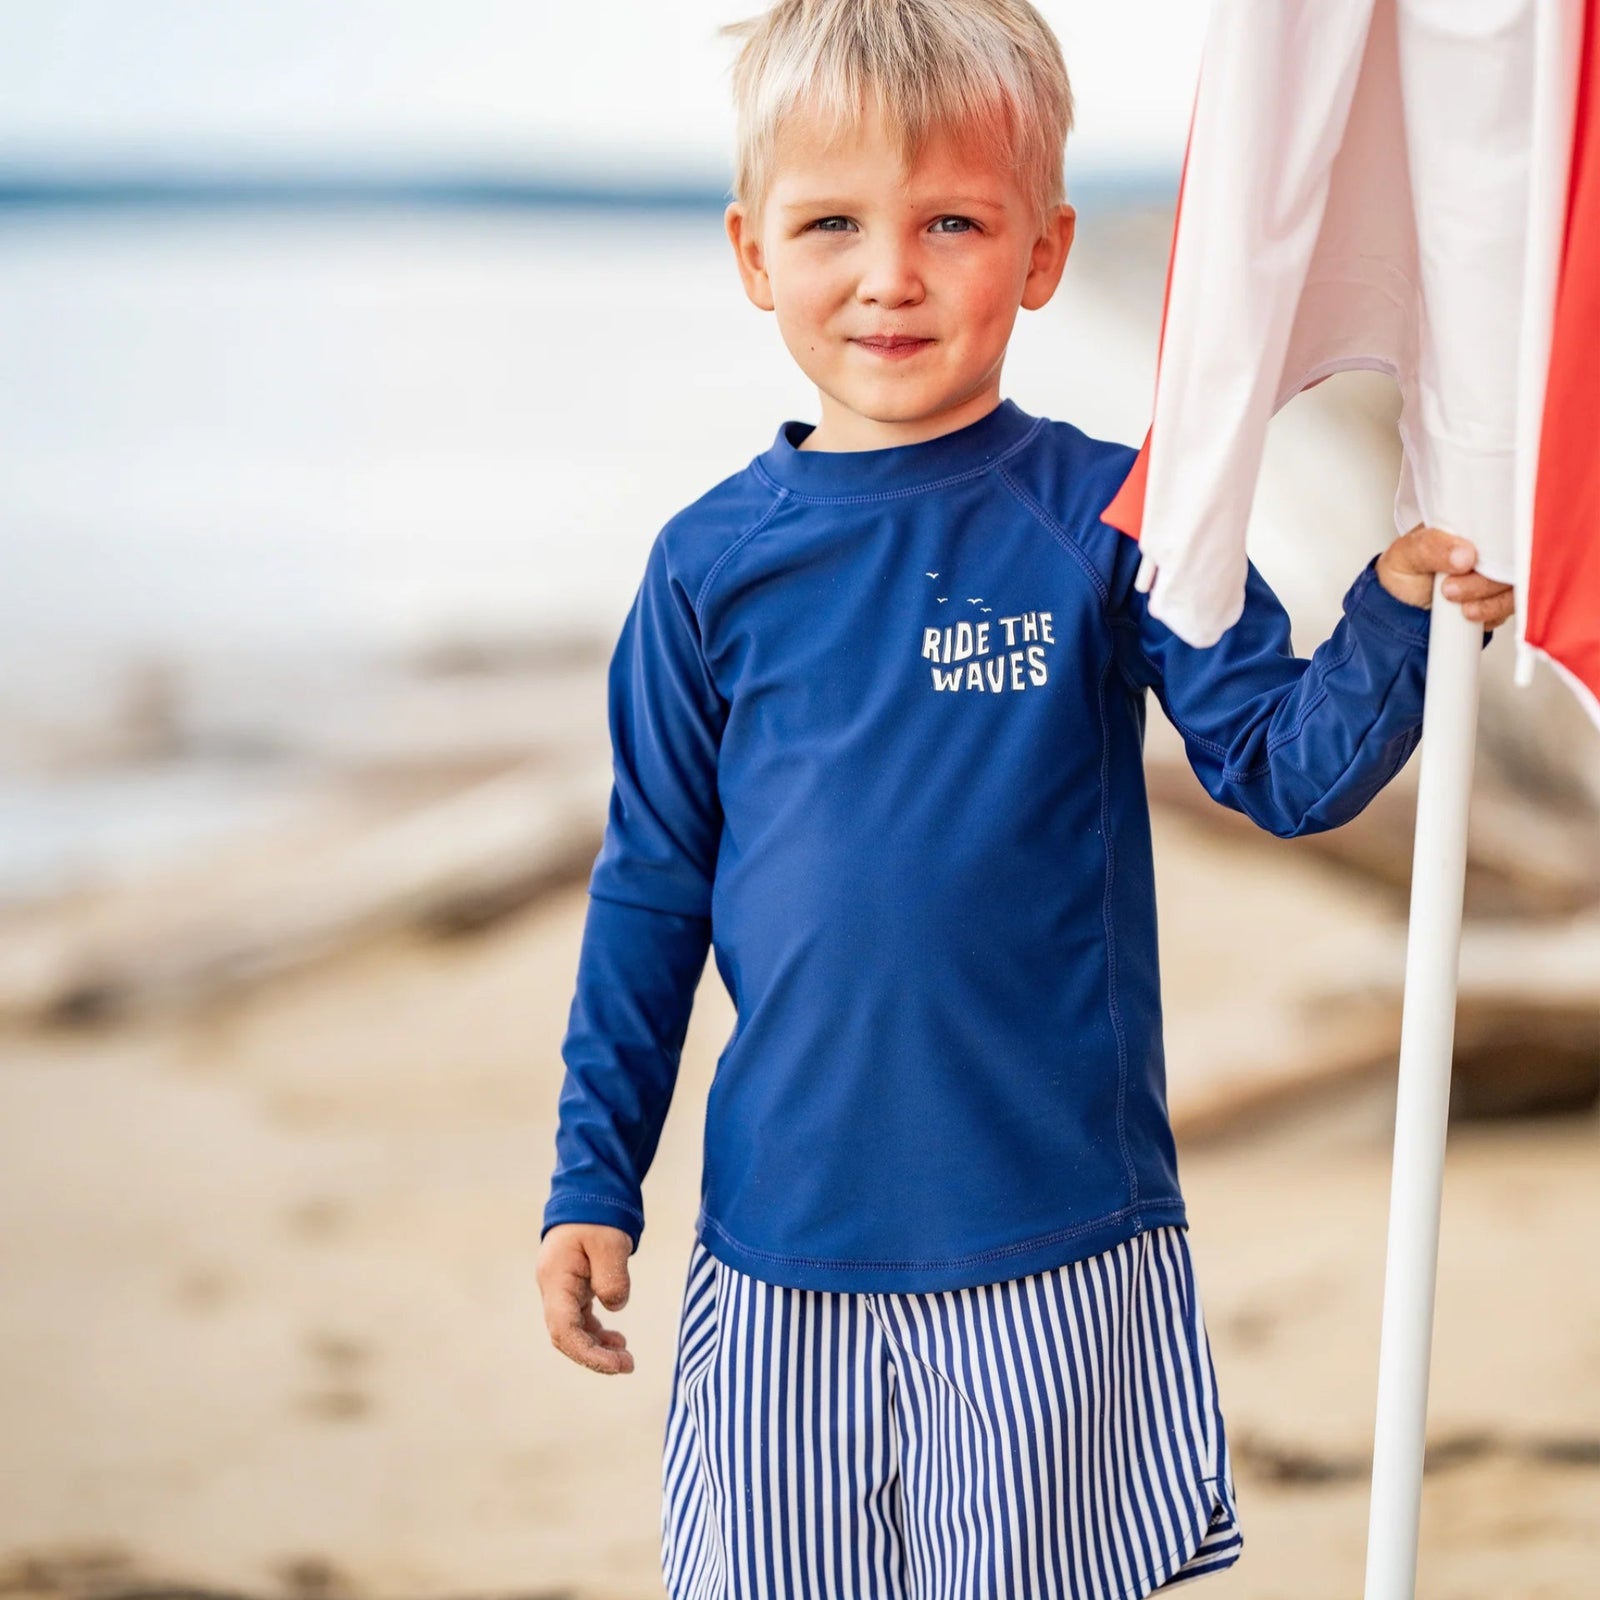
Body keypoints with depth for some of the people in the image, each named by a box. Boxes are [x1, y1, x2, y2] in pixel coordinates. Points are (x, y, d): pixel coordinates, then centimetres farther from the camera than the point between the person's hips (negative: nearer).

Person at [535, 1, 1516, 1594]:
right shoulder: (716, 562, 1)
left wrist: (1399, 616, -23)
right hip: (784, 1251, 2)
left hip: (1058, 1250, -2)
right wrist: (591, 1182, 8)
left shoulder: (1106, 520, -4)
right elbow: (651, 889, 8)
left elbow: (1285, 768, -5)